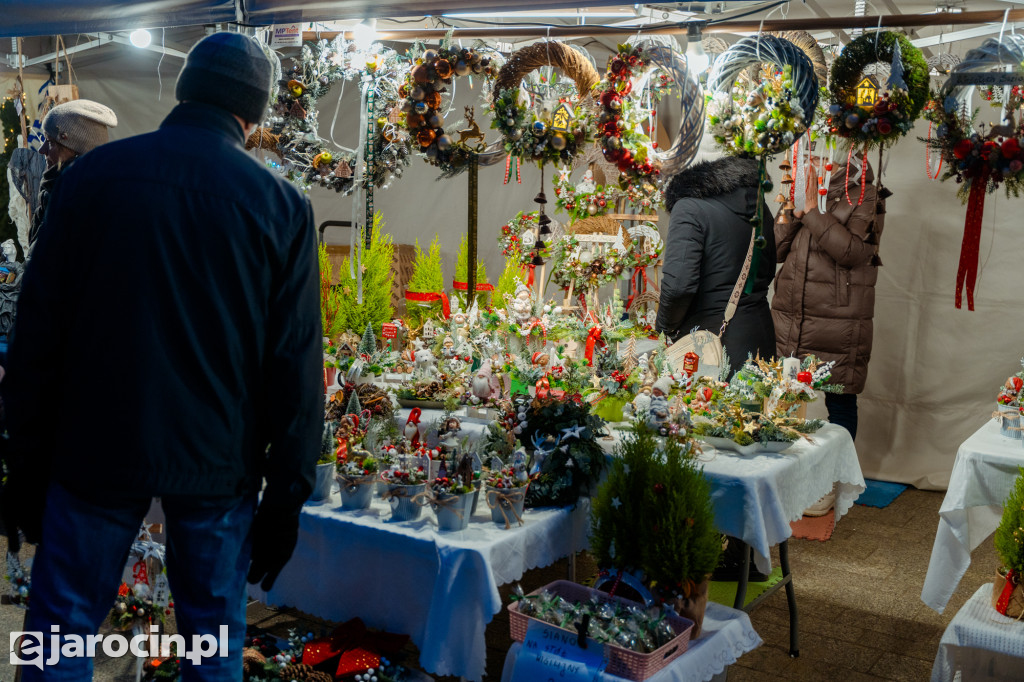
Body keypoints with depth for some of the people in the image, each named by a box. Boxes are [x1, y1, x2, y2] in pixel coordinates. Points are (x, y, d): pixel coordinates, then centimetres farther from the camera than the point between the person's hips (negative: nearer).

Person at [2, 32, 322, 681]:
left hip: (97, 452, 0)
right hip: (219, 461, 0)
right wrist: (287, 495, 2)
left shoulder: (93, 174, -1)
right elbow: (295, 367, -5)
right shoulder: (282, 205, -3)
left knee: (63, 626, 13)